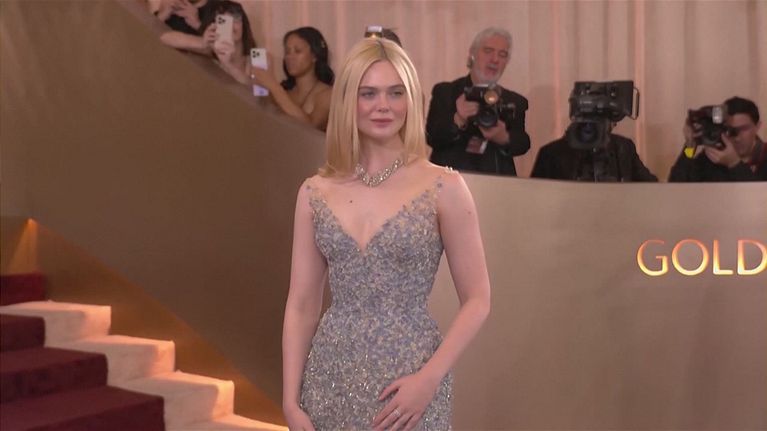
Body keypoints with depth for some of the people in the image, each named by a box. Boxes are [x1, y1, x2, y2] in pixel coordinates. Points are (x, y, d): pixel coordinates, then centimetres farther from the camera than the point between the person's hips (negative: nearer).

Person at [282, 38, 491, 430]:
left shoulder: (444, 188, -7)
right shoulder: (315, 192, 1)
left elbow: (477, 301, -4)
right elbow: (301, 305, 3)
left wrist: (429, 378, -14)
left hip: (408, 383, -2)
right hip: (329, 379, 3)